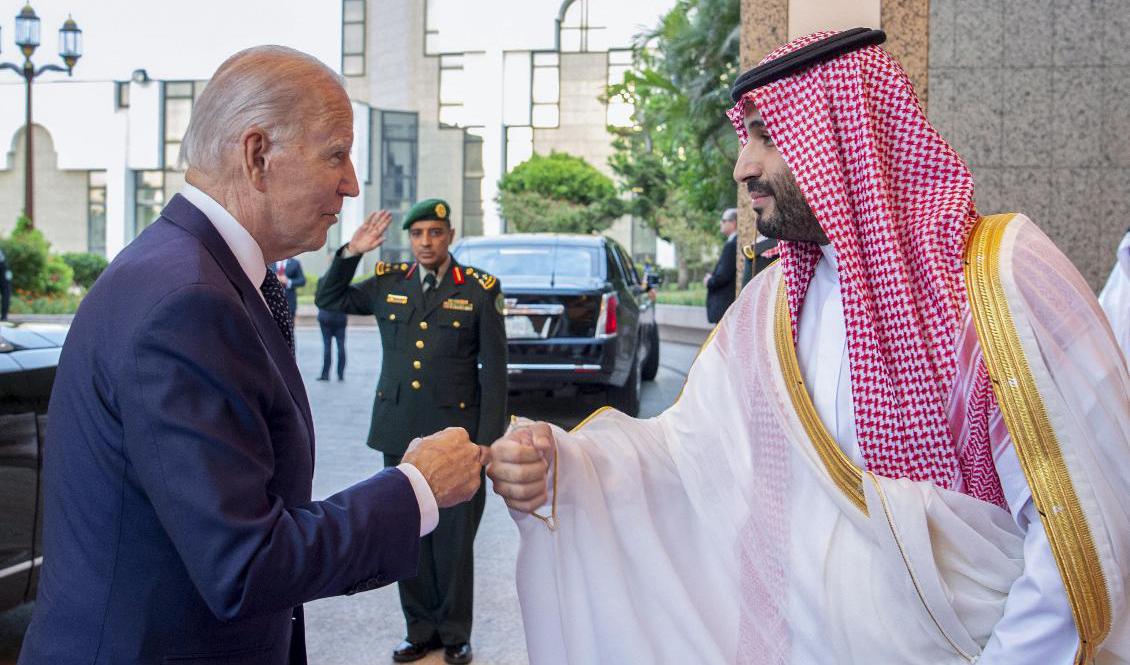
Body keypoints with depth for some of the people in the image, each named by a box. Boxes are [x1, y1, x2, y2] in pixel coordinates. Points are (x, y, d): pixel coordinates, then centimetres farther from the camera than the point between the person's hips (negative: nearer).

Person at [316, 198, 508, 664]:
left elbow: (493, 370, -2)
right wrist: (351, 253, 2)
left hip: (454, 433, -3)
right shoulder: (388, 284, 7)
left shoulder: (479, 290, -3)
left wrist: (487, 442, -7)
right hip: (399, 432, 4)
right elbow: (328, 299, 19)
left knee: (453, 539, 4)